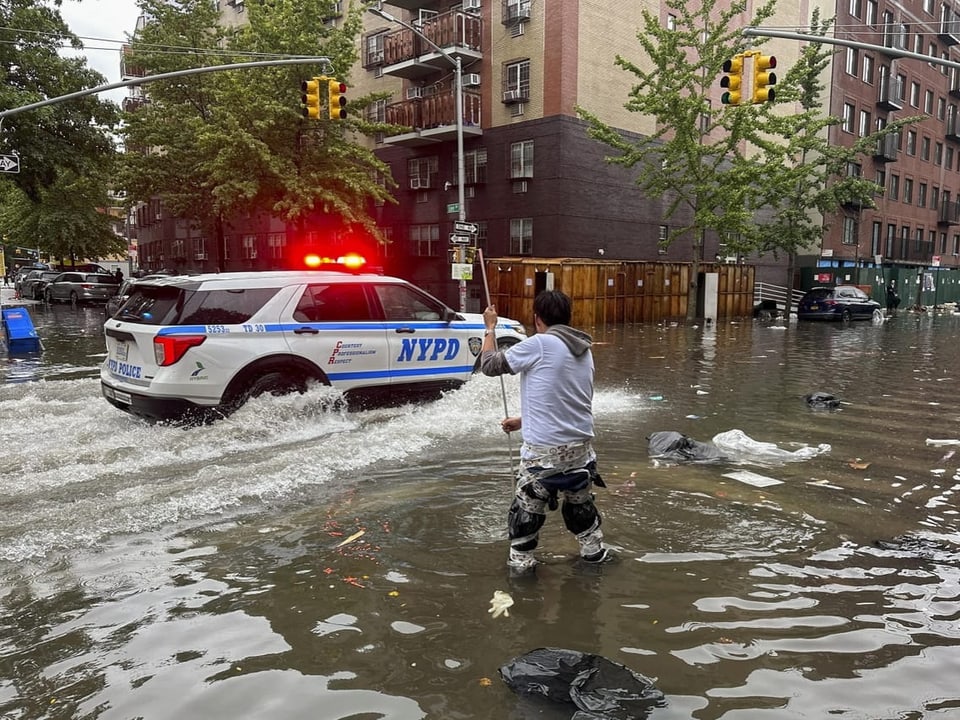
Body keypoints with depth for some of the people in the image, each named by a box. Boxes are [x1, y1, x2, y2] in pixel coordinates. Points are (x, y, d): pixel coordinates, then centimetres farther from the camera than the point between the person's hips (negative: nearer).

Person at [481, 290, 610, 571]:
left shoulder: (539, 345, -14)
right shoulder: (584, 350, 9)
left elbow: (490, 365, -5)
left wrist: (490, 328, 10)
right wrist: (523, 421, 25)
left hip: (544, 449, -7)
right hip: (581, 444, 7)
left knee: (527, 507, 10)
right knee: (580, 501, 26)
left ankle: (521, 562, 21)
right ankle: (594, 550, 39)